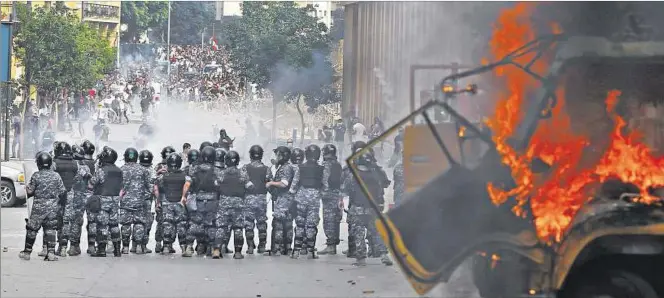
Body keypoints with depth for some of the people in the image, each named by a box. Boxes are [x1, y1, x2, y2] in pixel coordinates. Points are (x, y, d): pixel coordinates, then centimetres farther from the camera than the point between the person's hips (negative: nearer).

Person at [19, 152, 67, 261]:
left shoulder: (36, 176, -9)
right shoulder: (56, 176, -1)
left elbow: (30, 192, -6)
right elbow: (63, 192, 1)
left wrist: (27, 188, 17)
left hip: (38, 207, -2)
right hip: (52, 207, 2)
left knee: (32, 229, 10)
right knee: (50, 230, 5)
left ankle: (27, 252, 17)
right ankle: (51, 252, -4)